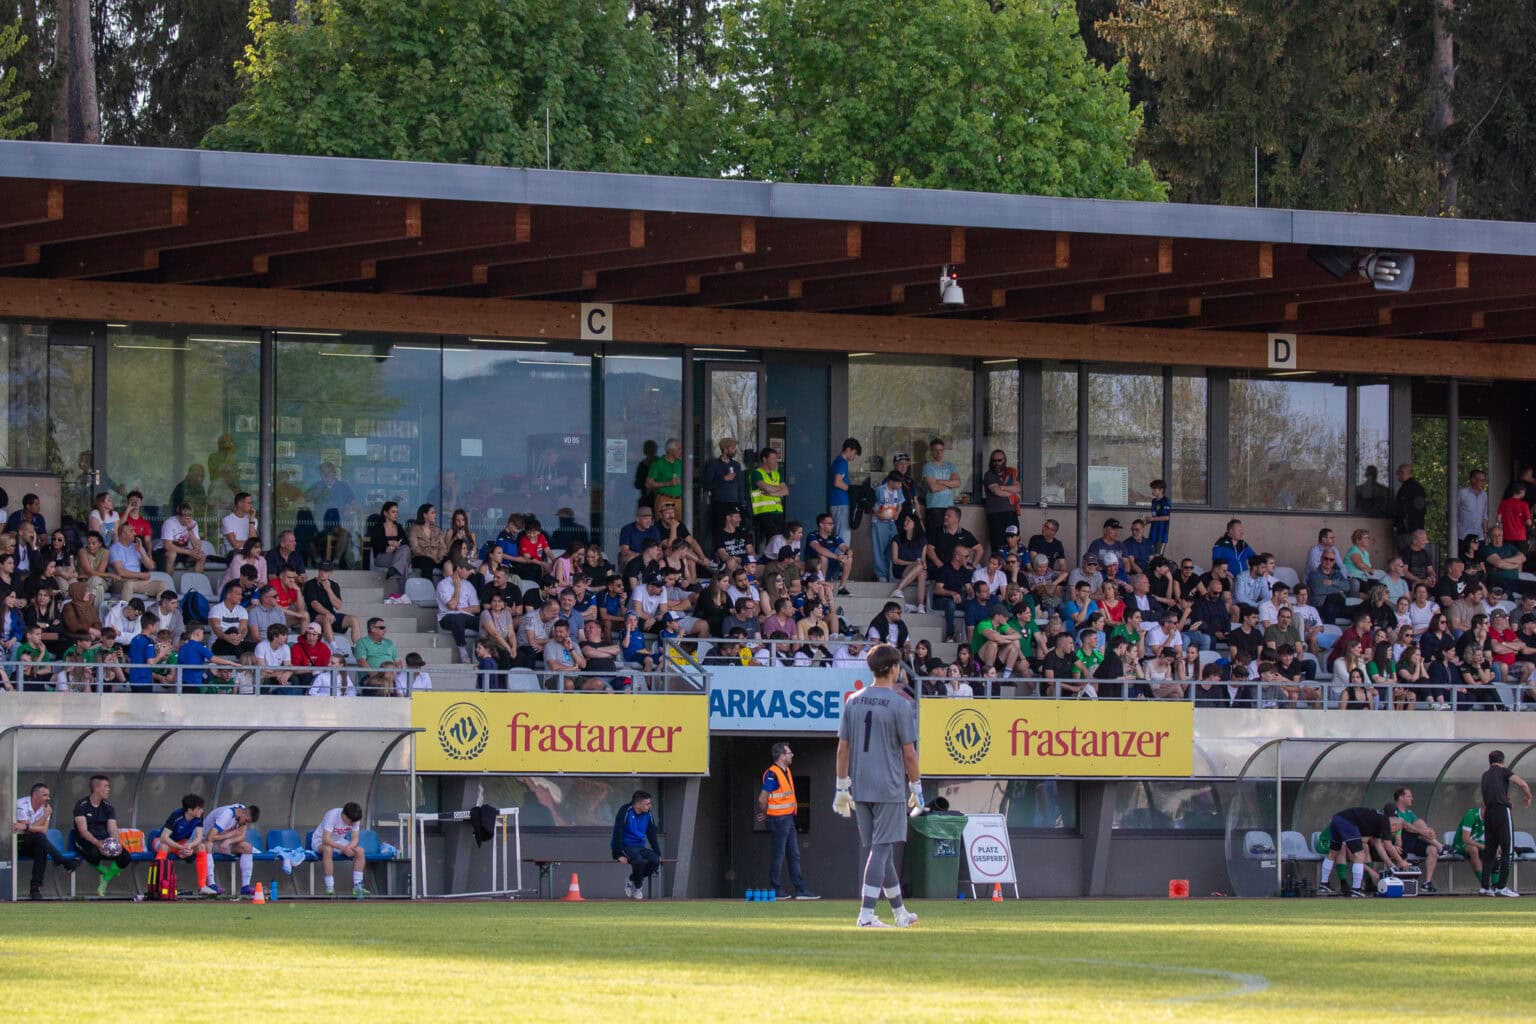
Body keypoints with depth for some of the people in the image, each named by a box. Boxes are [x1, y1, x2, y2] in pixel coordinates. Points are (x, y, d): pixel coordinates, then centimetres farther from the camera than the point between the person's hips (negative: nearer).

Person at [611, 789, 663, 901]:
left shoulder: (647, 815, 4)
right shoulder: (625, 812, -15)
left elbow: (652, 836, 13)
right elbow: (618, 834, -18)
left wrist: (658, 854, 7)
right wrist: (619, 855, -24)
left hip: (639, 846, 6)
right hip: (625, 846, -6)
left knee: (655, 860, -21)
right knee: (638, 860, -36)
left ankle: (632, 880, 2)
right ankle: (637, 887, -9)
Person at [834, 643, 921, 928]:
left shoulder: (853, 702, 7)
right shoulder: (900, 704, -9)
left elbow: (843, 748, 7)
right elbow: (908, 752, -8)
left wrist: (842, 788, 10)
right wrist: (916, 788, 1)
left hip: (859, 787, 6)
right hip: (889, 787, -6)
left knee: (881, 849, 14)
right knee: (882, 849, -5)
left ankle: (900, 912, 25)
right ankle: (866, 914, -13)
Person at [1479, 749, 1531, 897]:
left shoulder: (1485, 775, 19)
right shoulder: (1503, 770, 1)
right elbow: (1522, 784, -9)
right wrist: (1528, 798, 8)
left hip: (1488, 813, 6)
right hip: (1502, 811, -6)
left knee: (1489, 850, 11)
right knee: (1507, 850, -3)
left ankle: (1485, 887, 8)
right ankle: (1502, 887, -10)